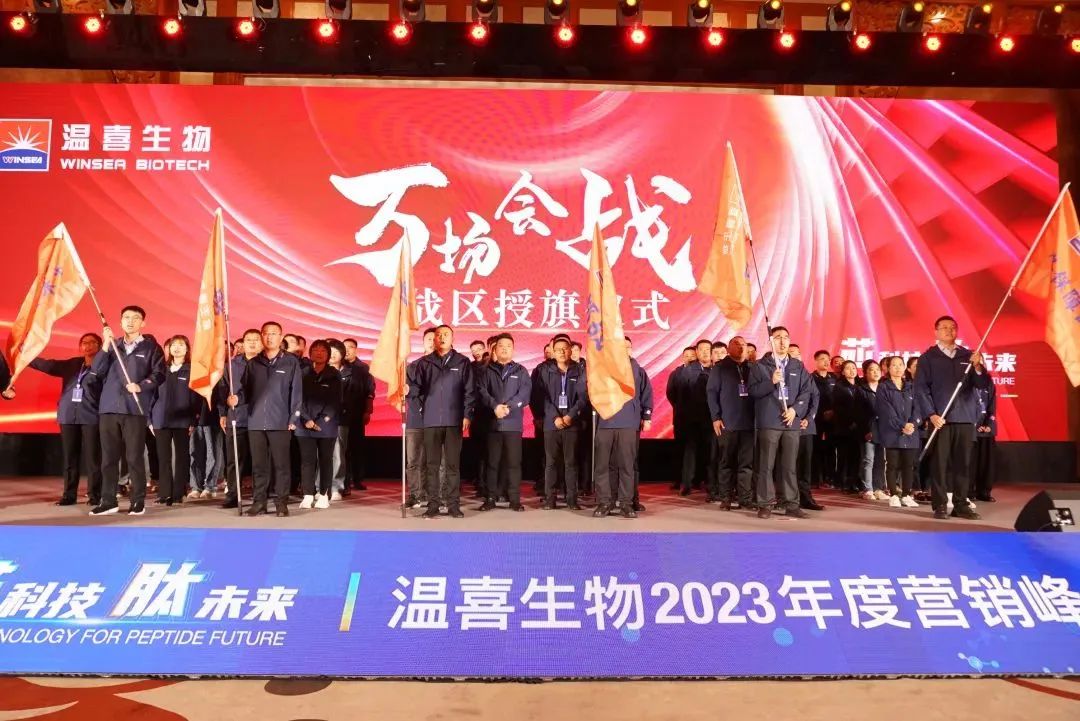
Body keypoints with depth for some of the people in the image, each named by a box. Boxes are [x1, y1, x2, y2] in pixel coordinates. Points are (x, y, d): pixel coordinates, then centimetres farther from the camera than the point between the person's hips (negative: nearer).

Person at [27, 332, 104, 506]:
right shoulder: (71, 364, 18)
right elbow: (49, 365, 18)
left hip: (91, 417, -5)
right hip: (68, 416, 5)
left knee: (92, 457, -5)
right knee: (69, 457, 7)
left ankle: (94, 495, 1)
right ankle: (69, 495, 13)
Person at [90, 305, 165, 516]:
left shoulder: (151, 346, 6)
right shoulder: (112, 345, 16)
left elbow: (159, 374, -1)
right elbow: (97, 370, 3)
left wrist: (141, 386, -16)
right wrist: (106, 344, -6)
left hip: (135, 409, -4)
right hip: (108, 408, 4)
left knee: (134, 457, -2)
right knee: (108, 457, 5)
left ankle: (138, 501, 5)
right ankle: (108, 501, 12)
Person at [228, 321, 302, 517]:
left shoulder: (291, 362, 3)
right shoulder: (252, 363, 13)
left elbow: (296, 392, -1)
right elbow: (246, 389, 13)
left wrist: (294, 418, -7)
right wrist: (237, 398, -10)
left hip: (280, 422, -3)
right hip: (256, 421, 3)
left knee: (281, 464, 0)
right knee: (258, 464, 7)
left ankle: (281, 503, 6)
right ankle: (258, 502, 14)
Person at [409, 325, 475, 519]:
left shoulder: (462, 362, 7)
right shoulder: (424, 363, 10)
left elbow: (469, 391, 3)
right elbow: (418, 387, 2)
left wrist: (467, 415, -5)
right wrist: (408, 389, -20)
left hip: (454, 421, -1)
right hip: (431, 420, 1)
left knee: (453, 464, 1)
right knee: (432, 465, 4)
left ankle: (453, 505, 7)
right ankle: (432, 505, 9)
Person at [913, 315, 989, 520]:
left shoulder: (968, 355, 14)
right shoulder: (928, 357, 4)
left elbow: (984, 384, 7)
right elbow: (921, 388, -2)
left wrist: (977, 367, -12)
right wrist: (931, 414, -13)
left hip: (965, 418, 3)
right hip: (940, 418, -3)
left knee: (963, 463, 5)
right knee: (939, 463, -2)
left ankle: (961, 505, 12)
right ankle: (940, 506, 3)